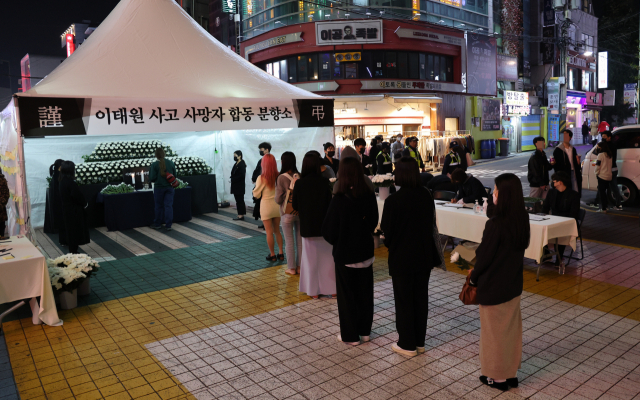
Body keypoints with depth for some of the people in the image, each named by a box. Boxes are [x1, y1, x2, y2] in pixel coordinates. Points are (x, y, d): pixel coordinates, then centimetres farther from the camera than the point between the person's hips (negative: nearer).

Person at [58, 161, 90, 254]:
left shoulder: (63, 181, 6)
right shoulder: (71, 183, -23)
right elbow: (77, 196, -24)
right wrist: (85, 203, -5)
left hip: (67, 210, 9)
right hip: (74, 211, -9)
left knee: (70, 231, 17)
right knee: (75, 231, 1)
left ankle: (73, 250, 26)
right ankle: (74, 251, 7)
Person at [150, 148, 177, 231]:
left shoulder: (154, 165, -13)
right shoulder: (171, 163, -3)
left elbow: (152, 178, -12)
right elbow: (174, 175, 6)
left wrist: (156, 180, 9)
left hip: (159, 187, -2)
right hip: (169, 187, 2)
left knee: (159, 206, 12)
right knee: (168, 206, 5)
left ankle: (157, 224, 24)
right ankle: (168, 225, 5)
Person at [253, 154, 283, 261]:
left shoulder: (261, 178, -15)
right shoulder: (278, 176, -6)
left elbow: (256, 194, -7)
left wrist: (255, 188, 12)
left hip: (266, 206, -4)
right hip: (277, 206, 4)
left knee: (269, 232, 6)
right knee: (277, 230, 17)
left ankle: (272, 255, 14)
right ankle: (281, 253, 19)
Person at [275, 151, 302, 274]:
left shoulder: (281, 178, -14)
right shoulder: (299, 176, -4)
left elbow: (278, 199, -13)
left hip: (287, 214, -3)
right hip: (300, 212, 4)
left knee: (289, 242, 7)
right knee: (300, 241, 12)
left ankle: (291, 268, 14)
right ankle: (300, 266, 21)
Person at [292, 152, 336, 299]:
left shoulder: (299, 183, -10)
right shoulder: (324, 182, -11)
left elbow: (295, 206, -3)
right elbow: (330, 203, -7)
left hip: (307, 226, 0)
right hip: (324, 225, 0)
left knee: (311, 258, 11)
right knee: (327, 257, 12)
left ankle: (314, 290, 17)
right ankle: (331, 288, 19)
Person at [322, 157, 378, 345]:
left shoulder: (339, 200, -22)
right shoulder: (370, 196, -8)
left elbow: (329, 232, -15)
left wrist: (337, 242, 5)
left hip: (345, 255, -5)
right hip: (366, 252, 5)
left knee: (347, 295, 10)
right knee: (365, 292, 17)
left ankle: (350, 335, 21)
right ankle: (364, 331, 31)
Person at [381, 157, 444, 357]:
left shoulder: (393, 200, -20)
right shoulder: (426, 196, -5)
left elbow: (387, 231, -13)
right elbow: (431, 222, 6)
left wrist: (390, 244, 9)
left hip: (401, 258, -5)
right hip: (424, 255, 5)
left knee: (404, 300, 9)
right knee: (421, 298, 16)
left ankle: (407, 344, 20)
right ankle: (419, 342, 29)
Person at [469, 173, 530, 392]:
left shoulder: (495, 224, -26)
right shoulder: (521, 220, -3)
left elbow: (484, 256, -17)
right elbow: (517, 250, 8)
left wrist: (473, 276, 2)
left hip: (494, 285, -7)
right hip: (514, 283, 7)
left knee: (495, 329, 9)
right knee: (511, 327, 18)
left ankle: (498, 376, 25)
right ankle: (511, 373, 33)